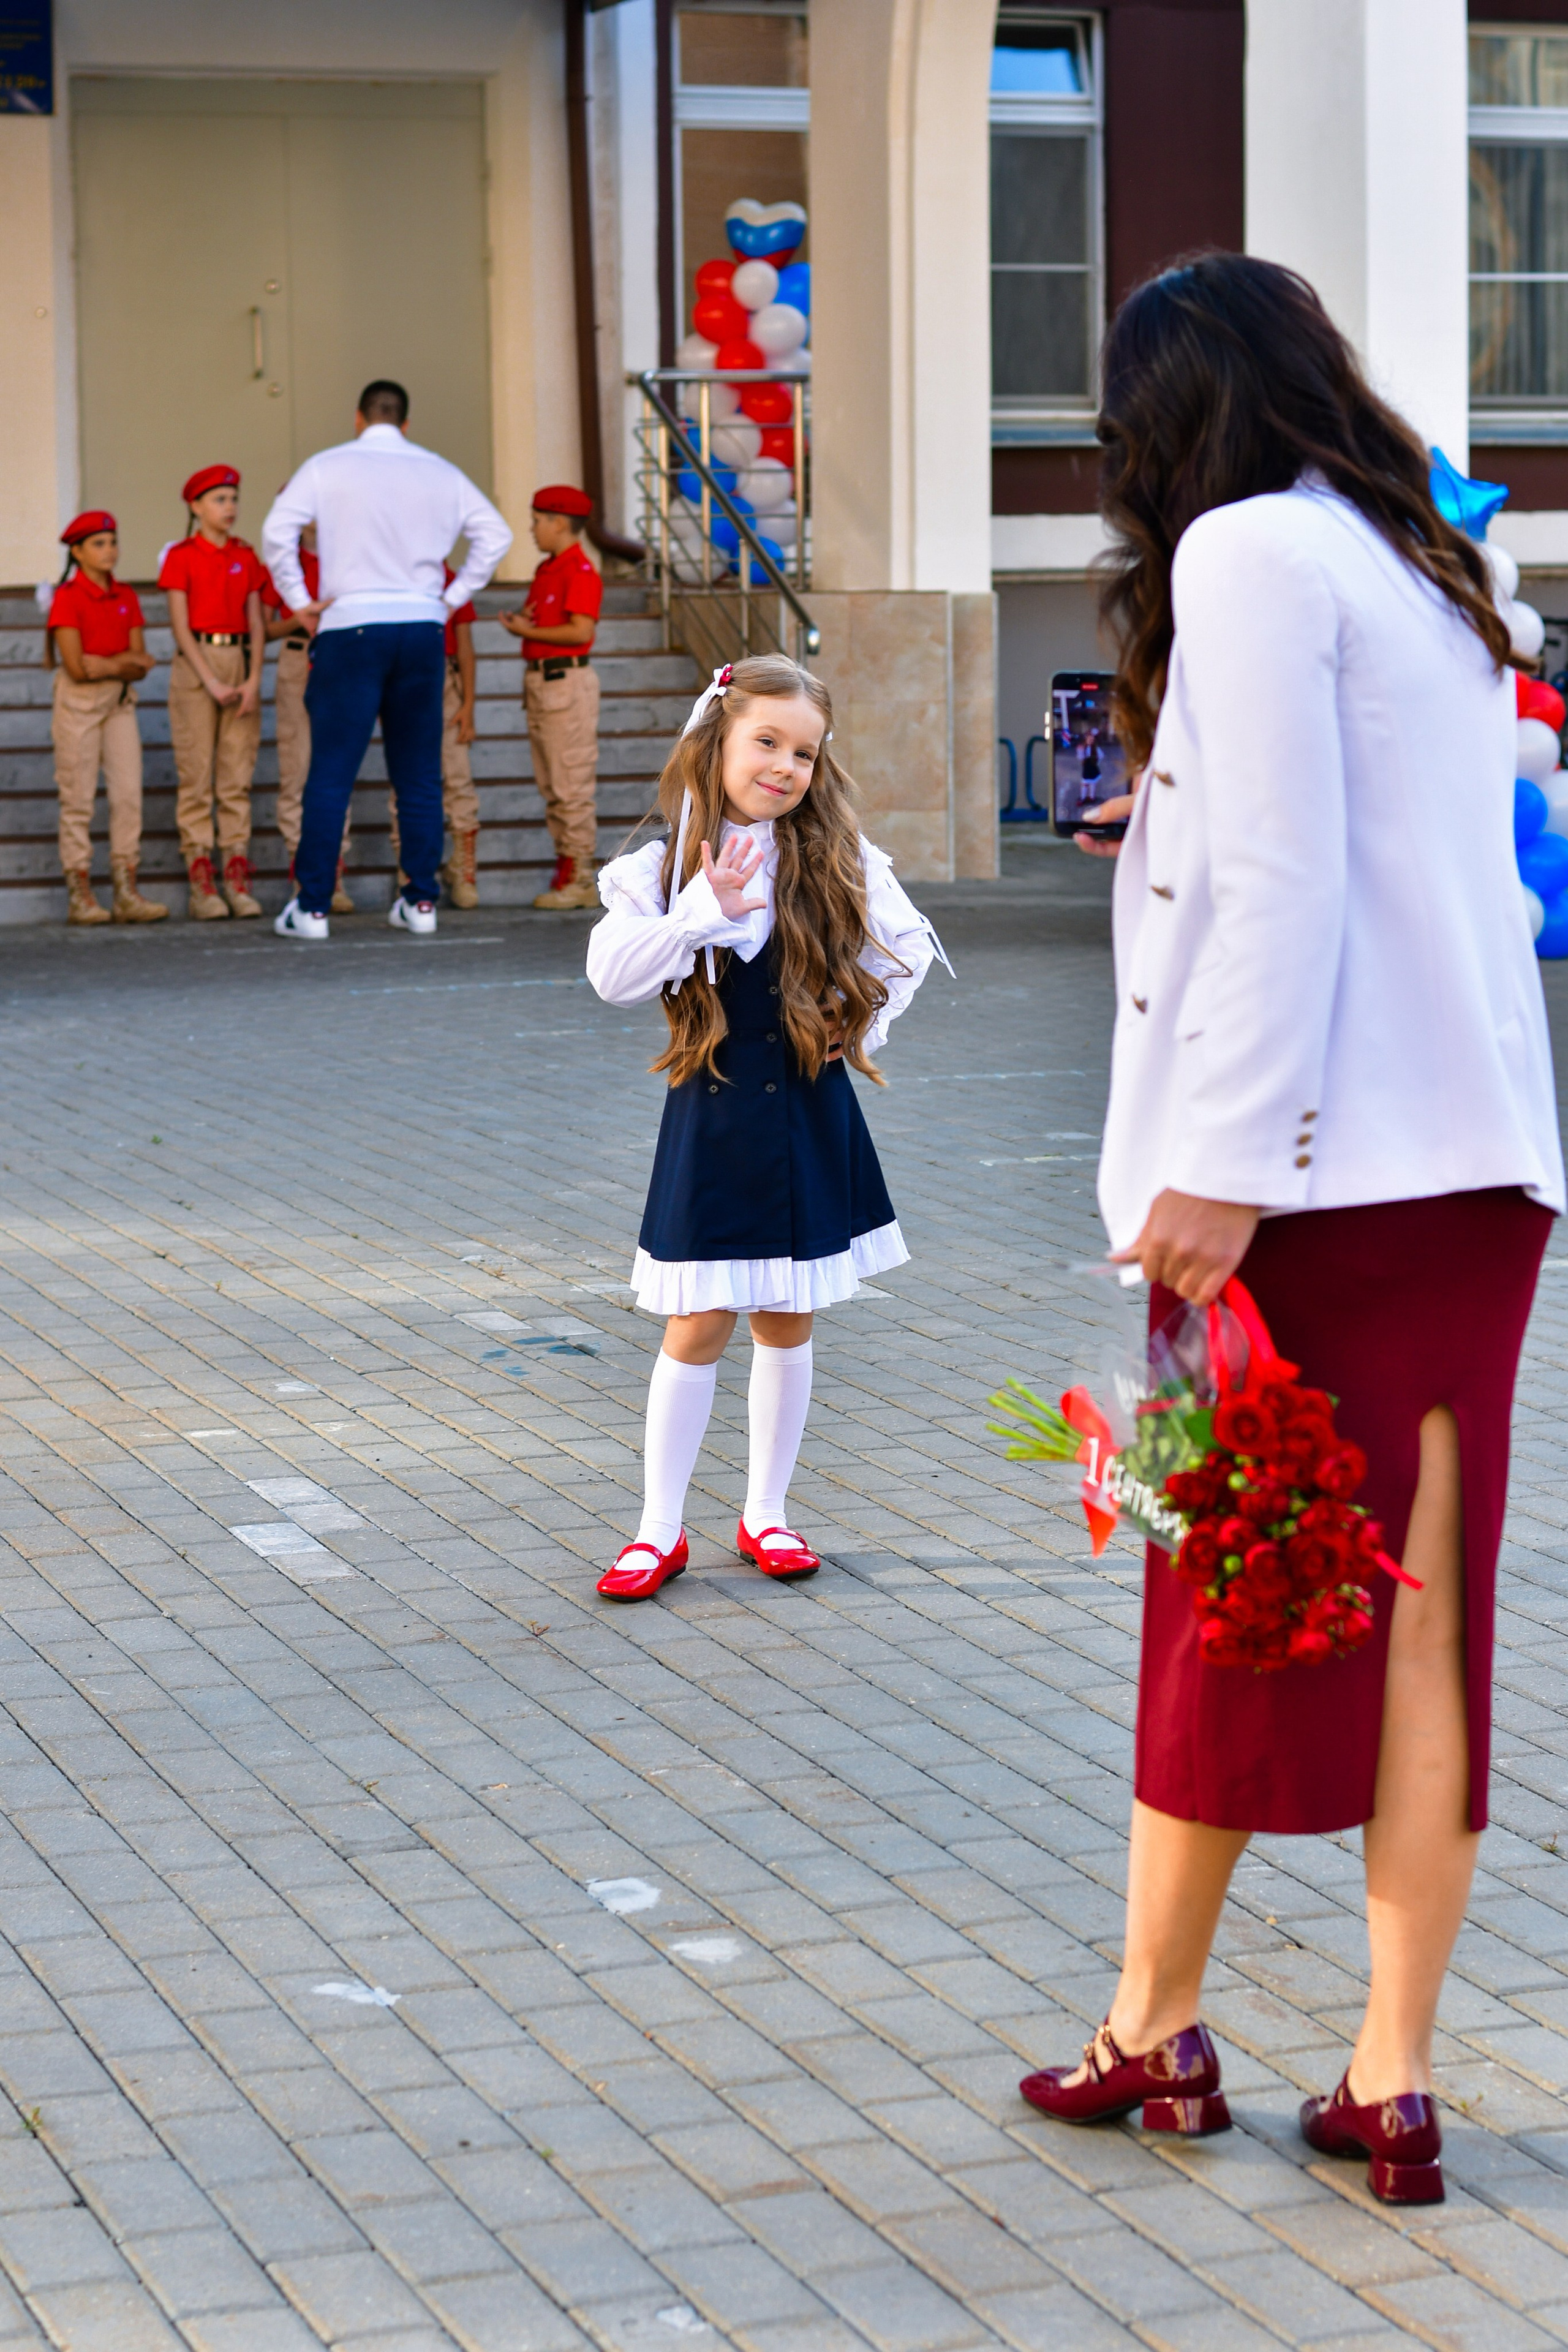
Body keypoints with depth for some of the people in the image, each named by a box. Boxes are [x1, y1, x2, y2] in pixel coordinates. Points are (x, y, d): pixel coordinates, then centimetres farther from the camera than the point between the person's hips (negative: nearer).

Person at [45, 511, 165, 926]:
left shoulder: (126, 597, 9)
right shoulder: (68, 598, -8)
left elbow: (140, 666, 3)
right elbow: (77, 667, -15)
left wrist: (102, 664, -15)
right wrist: (123, 662, -5)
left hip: (120, 701, 5)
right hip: (78, 704, -5)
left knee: (129, 794, 0)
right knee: (79, 798, -3)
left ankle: (127, 893, 2)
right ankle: (79, 895, 1)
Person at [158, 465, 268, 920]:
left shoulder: (246, 557, 11)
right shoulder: (181, 556, -1)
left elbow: (256, 623, 8)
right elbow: (181, 626, -6)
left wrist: (253, 681, -4)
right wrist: (211, 682, -12)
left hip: (241, 663, 4)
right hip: (197, 665, -4)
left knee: (238, 776, 2)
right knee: (197, 776, -4)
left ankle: (237, 882, 3)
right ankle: (201, 887, -5)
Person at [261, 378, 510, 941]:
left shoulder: (327, 467, 2)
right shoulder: (440, 473, 10)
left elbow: (277, 533, -7)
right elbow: (495, 535, 10)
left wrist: (300, 603, 1)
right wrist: (450, 599, 12)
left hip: (352, 626, -3)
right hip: (422, 626, 3)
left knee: (332, 772, -2)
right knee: (419, 773, 9)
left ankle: (312, 906, -4)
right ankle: (421, 901, 9)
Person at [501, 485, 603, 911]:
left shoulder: (581, 572, -12)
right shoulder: (546, 571, 17)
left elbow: (580, 630, -20)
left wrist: (528, 631, -13)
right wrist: (520, 621, -2)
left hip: (568, 680, -10)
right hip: (539, 681, 10)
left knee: (572, 786, -8)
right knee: (551, 788, 11)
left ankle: (578, 879, -6)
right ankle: (567, 872, 14)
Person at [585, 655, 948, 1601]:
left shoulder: (839, 861, 0)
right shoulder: (667, 868, -6)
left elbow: (908, 944, 14)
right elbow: (611, 974, -18)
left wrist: (864, 1020, 2)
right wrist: (701, 911, -27)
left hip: (810, 1117, 2)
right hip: (713, 1116, -2)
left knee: (788, 1323, 10)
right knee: (698, 1328, -1)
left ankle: (766, 1513, 23)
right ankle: (661, 1530, 8)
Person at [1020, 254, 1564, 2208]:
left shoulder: (1247, 552, -4)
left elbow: (1280, 883, -14)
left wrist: (1222, 1165, -17)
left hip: (1313, 1168, -7)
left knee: (1228, 1603, 2)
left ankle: (1155, 2032, 13)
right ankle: (1391, 2081, 5)